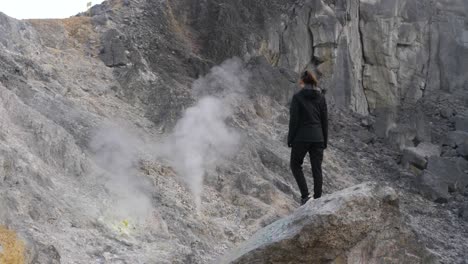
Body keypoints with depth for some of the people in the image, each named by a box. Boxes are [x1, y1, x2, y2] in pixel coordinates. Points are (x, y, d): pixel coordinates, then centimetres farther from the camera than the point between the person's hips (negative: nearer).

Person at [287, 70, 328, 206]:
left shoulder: (298, 97, -8)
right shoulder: (321, 97, 4)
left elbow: (294, 120, -10)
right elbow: (325, 120, 6)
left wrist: (290, 139, -2)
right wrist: (325, 140, 13)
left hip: (302, 137, -4)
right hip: (318, 137, 4)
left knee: (295, 165, 13)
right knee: (317, 169, 8)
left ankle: (305, 195, -2)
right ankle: (317, 198, 9)